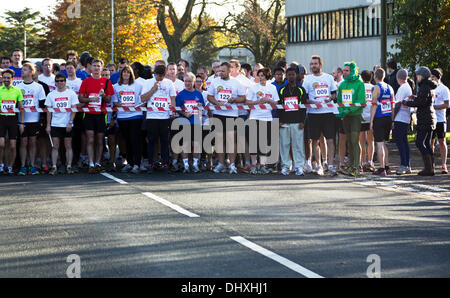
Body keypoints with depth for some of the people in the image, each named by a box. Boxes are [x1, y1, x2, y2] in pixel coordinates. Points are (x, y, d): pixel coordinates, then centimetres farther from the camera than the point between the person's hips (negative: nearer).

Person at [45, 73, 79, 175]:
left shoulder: (71, 93, 3)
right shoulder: (51, 95, 7)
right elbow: (49, 111, 7)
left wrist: (70, 122, -9)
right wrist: (48, 125, 1)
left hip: (67, 125, -1)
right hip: (55, 124, 1)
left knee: (68, 146, 2)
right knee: (55, 146, 0)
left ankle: (69, 166, 6)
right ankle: (54, 167, 2)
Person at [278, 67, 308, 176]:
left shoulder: (301, 90, 9)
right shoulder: (282, 90, 12)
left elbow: (304, 106, 5)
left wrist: (302, 121, -3)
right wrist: (279, 120, 1)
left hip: (297, 122, -1)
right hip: (284, 122, 1)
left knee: (298, 144, -3)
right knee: (284, 144, 1)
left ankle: (299, 166, 0)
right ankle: (285, 166, 8)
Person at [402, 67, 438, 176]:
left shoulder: (425, 87, -15)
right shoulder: (431, 87, 16)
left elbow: (421, 103, -21)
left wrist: (407, 102, -12)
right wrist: (415, 98, 16)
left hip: (424, 119, -10)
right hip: (430, 118, 10)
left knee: (420, 142, -9)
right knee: (427, 143, 12)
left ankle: (428, 168, -12)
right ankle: (431, 168, 12)